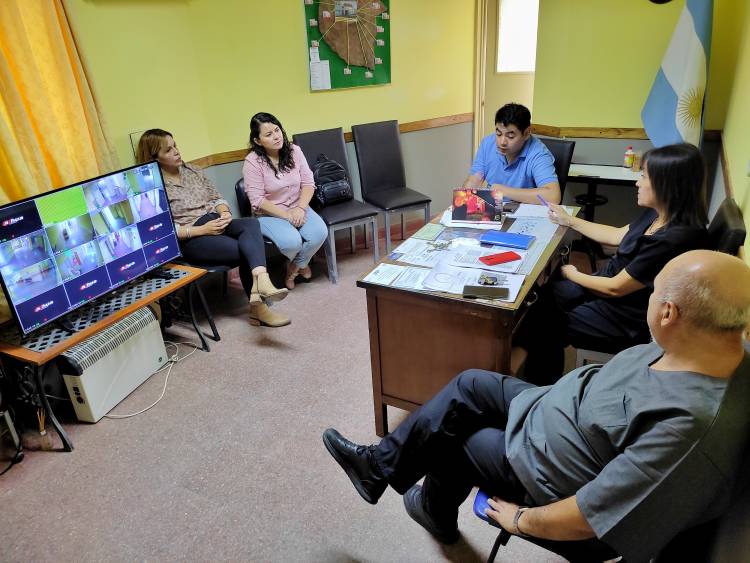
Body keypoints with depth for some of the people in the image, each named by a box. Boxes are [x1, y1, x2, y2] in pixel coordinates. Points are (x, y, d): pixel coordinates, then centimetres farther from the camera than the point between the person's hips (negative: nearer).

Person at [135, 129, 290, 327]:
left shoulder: (192, 170, 15)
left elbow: (216, 197, 19)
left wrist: (224, 212, -5)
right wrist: (201, 230, -19)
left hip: (214, 222, 6)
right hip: (190, 238, -5)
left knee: (251, 224, -29)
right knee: (246, 250, -28)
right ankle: (257, 306, -22)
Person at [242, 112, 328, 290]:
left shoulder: (294, 151, -2)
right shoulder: (252, 162, -15)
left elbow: (308, 183, -2)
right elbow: (258, 201, -16)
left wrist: (300, 208, -18)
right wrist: (286, 215, -20)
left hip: (298, 208, 4)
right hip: (269, 214, -4)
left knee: (320, 233, -23)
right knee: (292, 242, -30)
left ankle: (296, 265, 9)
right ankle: (299, 264, 11)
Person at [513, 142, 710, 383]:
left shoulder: (675, 239, -30)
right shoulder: (657, 215, -3)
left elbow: (615, 288, -22)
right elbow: (618, 236, 16)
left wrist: (572, 275, -5)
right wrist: (569, 220, 20)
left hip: (628, 322, -8)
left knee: (548, 325, -4)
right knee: (542, 296, -6)